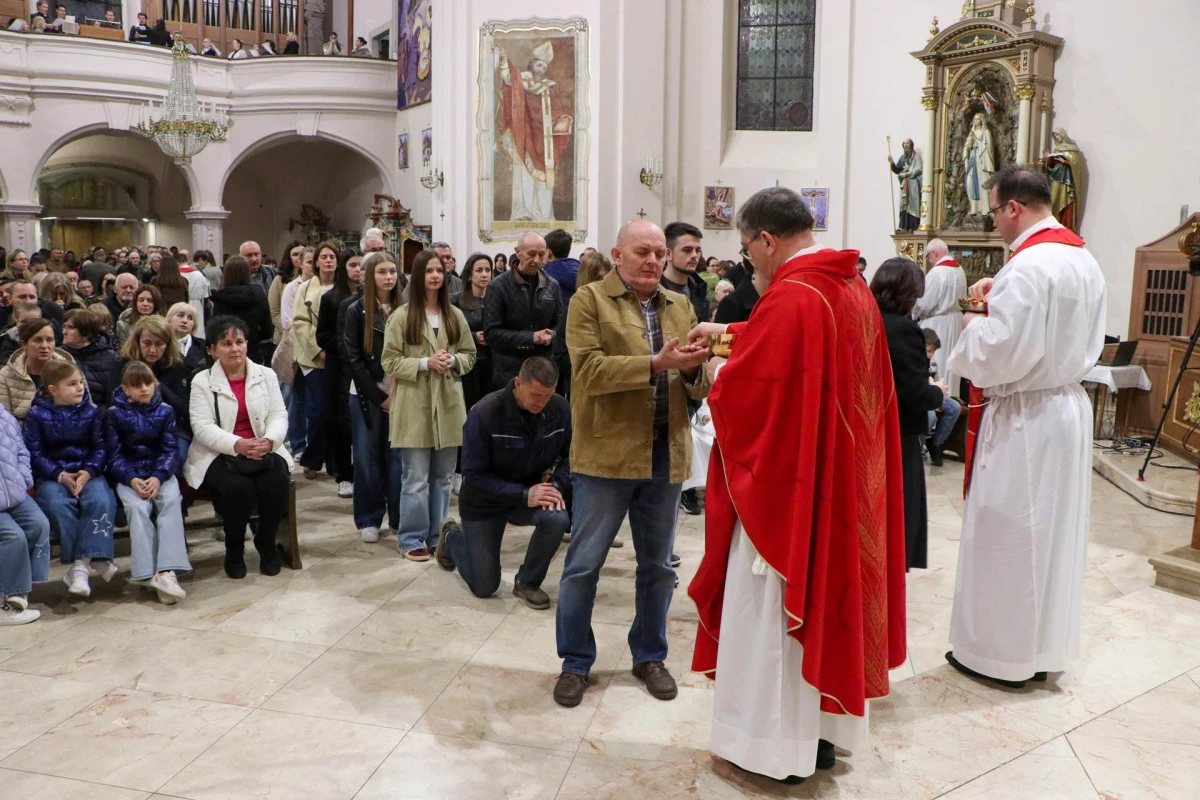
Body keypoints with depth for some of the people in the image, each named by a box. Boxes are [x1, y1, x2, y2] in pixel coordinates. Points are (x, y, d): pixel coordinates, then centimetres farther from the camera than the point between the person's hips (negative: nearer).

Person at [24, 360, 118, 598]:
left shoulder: (91, 412, 5)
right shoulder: (37, 415, 0)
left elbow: (99, 448, 3)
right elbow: (34, 453, -3)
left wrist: (88, 471, -15)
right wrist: (59, 475, -16)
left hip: (87, 473, 1)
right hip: (52, 476, -1)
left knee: (100, 501, -30)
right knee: (59, 505, -32)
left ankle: (81, 564, -29)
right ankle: (89, 561, -24)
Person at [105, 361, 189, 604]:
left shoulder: (165, 411, 6)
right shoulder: (114, 414, 3)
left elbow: (171, 450, 1)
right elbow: (114, 455, -1)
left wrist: (158, 477, -16)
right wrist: (132, 479, -18)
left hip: (160, 473, 1)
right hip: (129, 476, -1)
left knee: (172, 501, -28)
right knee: (137, 507, -30)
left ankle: (166, 571, -38)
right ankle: (148, 573, -36)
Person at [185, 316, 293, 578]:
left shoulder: (266, 375, 10)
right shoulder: (202, 381, 1)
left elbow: (279, 416, 2)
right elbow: (202, 427, -10)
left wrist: (269, 440, -21)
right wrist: (238, 445, -26)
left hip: (263, 451, 2)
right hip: (218, 455, -2)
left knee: (275, 482, -29)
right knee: (239, 487, -33)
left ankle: (266, 542, -1)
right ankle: (234, 549, -4)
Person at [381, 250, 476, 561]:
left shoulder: (455, 315, 6)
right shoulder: (401, 316, -5)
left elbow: (470, 355, 12)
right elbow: (390, 362, -6)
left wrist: (453, 361, -9)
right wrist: (424, 363, -17)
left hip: (449, 405, 4)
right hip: (415, 407, -4)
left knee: (442, 477, 12)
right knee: (415, 479, -1)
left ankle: (438, 536, 23)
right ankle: (411, 539, 12)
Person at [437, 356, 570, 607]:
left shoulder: (560, 409, -18)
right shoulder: (484, 414, -28)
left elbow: (570, 455, -5)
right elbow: (473, 476, -25)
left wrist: (557, 485, -25)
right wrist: (524, 495, -33)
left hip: (531, 491, 3)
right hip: (484, 501, -3)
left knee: (558, 519, -32)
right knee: (484, 587, 6)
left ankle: (527, 582, -3)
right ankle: (452, 535, 38)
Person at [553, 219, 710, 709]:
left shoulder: (680, 307, 12)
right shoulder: (589, 301, -3)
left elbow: (699, 389, 9)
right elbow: (590, 370, -17)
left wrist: (695, 369, -14)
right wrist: (656, 363, -23)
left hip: (665, 456, 5)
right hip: (605, 454, -4)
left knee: (657, 565, 15)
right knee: (583, 564, 4)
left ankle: (649, 655, 32)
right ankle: (575, 661, 22)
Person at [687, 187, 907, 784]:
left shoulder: (789, 298, -21)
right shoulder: (855, 290, 6)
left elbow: (739, 393, -19)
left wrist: (720, 378, 2)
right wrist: (734, 333, 20)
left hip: (787, 482, -9)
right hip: (844, 480, 9)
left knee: (772, 606, 6)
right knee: (830, 588, 18)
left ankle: (777, 743, 20)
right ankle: (823, 728, 32)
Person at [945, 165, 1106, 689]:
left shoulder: (1027, 267, -21)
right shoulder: (1083, 259, 8)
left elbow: (997, 355, -25)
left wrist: (975, 324, -5)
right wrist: (1002, 294, 11)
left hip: (1024, 419, -9)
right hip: (1070, 407, 9)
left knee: (1006, 534, 3)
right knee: (1054, 528, 16)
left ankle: (1002, 654, 16)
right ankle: (1046, 644, 30)